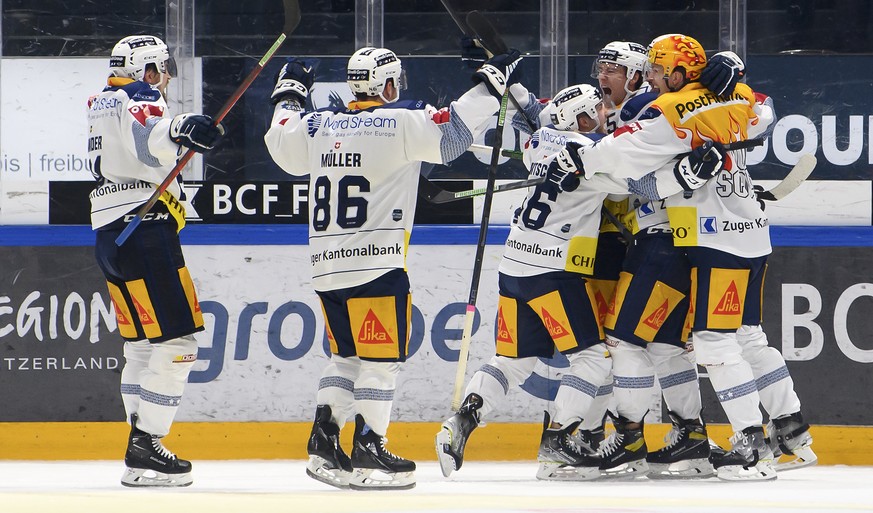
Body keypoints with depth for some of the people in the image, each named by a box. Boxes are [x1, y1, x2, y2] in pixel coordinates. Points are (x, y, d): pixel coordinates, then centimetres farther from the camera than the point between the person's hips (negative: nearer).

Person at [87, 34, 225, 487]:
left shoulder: (100, 104, 20)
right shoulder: (140, 97, -8)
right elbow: (148, 141, -32)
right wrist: (179, 131, -50)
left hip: (108, 238, 10)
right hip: (145, 230, -10)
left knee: (142, 345, 15)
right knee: (176, 341, -10)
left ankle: (142, 447, 15)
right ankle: (144, 450, -15)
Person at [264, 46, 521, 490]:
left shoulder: (320, 125, 9)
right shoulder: (401, 121, -7)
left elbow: (282, 145, 26)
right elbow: (453, 132, -12)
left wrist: (289, 95, 41)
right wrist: (490, 83, -1)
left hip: (326, 266, 6)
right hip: (377, 262, -6)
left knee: (347, 354, 17)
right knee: (382, 357, 0)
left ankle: (323, 439, 9)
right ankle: (368, 451, -2)